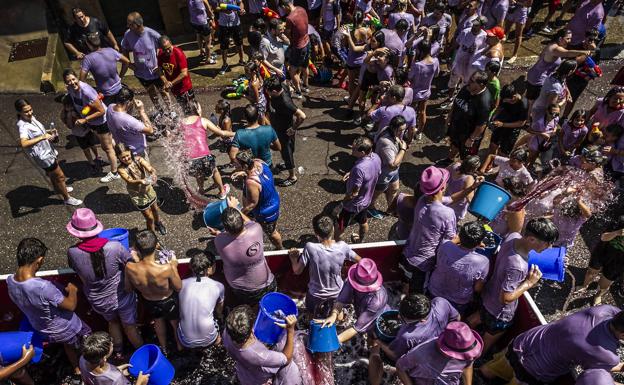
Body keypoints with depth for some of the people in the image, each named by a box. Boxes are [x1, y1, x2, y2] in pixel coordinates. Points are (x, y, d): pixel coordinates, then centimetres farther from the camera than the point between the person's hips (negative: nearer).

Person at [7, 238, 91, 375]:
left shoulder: (10, 281, -20)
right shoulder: (44, 287, -43)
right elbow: (71, 306, -27)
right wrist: (73, 290, -7)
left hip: (42, 329, 6)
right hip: (65, 329, -6)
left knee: (68, 344, 36)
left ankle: (77, 369, 59)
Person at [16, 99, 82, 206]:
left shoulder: (31, 117, -1)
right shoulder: (23, 126, -29)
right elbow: (23, 143, -45)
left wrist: (48, 132, -2)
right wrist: (42, 137, -48)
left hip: (47, 151, 9)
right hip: (42, 155, -9)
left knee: (52, 172, 32)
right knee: (60, 176, 4)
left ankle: (59, 188, 56)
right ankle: (67, 198, 21)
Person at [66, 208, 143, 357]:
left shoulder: (72, 252, -23)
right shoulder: (115, 247, -30)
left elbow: (75, 269, -2)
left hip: (98, 302, 3)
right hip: (122, 298, -2)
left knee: (112, 322, 33)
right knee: (130, 326, 23)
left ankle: (118, 352, 55)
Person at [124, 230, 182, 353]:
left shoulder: (130, 268, -34)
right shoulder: (166, 269, -42)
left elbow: (128, 289, -10)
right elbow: (178, 287, -21)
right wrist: (174, 266, -10)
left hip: (149, 302, 3)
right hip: (169, 301, -3)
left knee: (158, 322, 35)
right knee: (176, 323, 30)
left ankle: (163, 347, 61)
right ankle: (180, 346, 58)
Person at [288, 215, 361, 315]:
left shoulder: (310, 248, -35)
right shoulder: (342, 246, -27)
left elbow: (297, 271, -21)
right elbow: (359, 261, -9)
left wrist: (293, 258, -2)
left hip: (316, 293, -2)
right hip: (337, 291, 2)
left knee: (312, 318, 32)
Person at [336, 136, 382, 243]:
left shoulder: (359, 168, -40)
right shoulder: (376, 157, -16)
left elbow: (354, 193, -30)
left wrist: (343, 201, -11)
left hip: (354, 204, -8)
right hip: (366, 200, 8)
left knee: (340, 227, 16)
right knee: (363, 222, 33)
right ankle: (361, 240, 58)